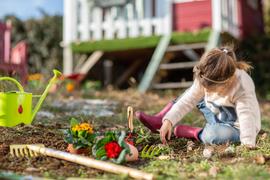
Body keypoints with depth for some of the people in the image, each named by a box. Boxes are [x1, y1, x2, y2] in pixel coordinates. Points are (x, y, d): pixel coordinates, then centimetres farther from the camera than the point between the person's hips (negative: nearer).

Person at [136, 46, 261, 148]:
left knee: (214, 135, -37)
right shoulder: (206, 80, -16)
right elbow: (188, 100, -15)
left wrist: (248, 144, -50)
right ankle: (158, 120, 1)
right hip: (220, 118, 6)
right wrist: (169, 120, -25)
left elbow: (246, 116, -39)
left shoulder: (242, 88, -33)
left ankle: (191, 132, -7)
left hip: (237, 127, -6)